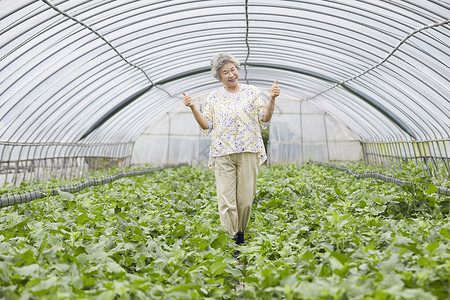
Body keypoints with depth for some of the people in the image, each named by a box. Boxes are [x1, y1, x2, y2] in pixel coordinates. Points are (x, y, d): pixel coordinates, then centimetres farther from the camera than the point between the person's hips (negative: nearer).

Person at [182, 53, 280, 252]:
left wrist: (272, 99, -11)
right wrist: (193, 108, -6)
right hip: (223, 154, 1)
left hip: (248, 152, 0)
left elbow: (265, 120, 3)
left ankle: (241, 235, 26)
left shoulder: (252, 92, 8)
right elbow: (207, 126, 6)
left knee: (245, 200, 4)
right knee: (226, 201, -5)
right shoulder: (214, 97, 11)